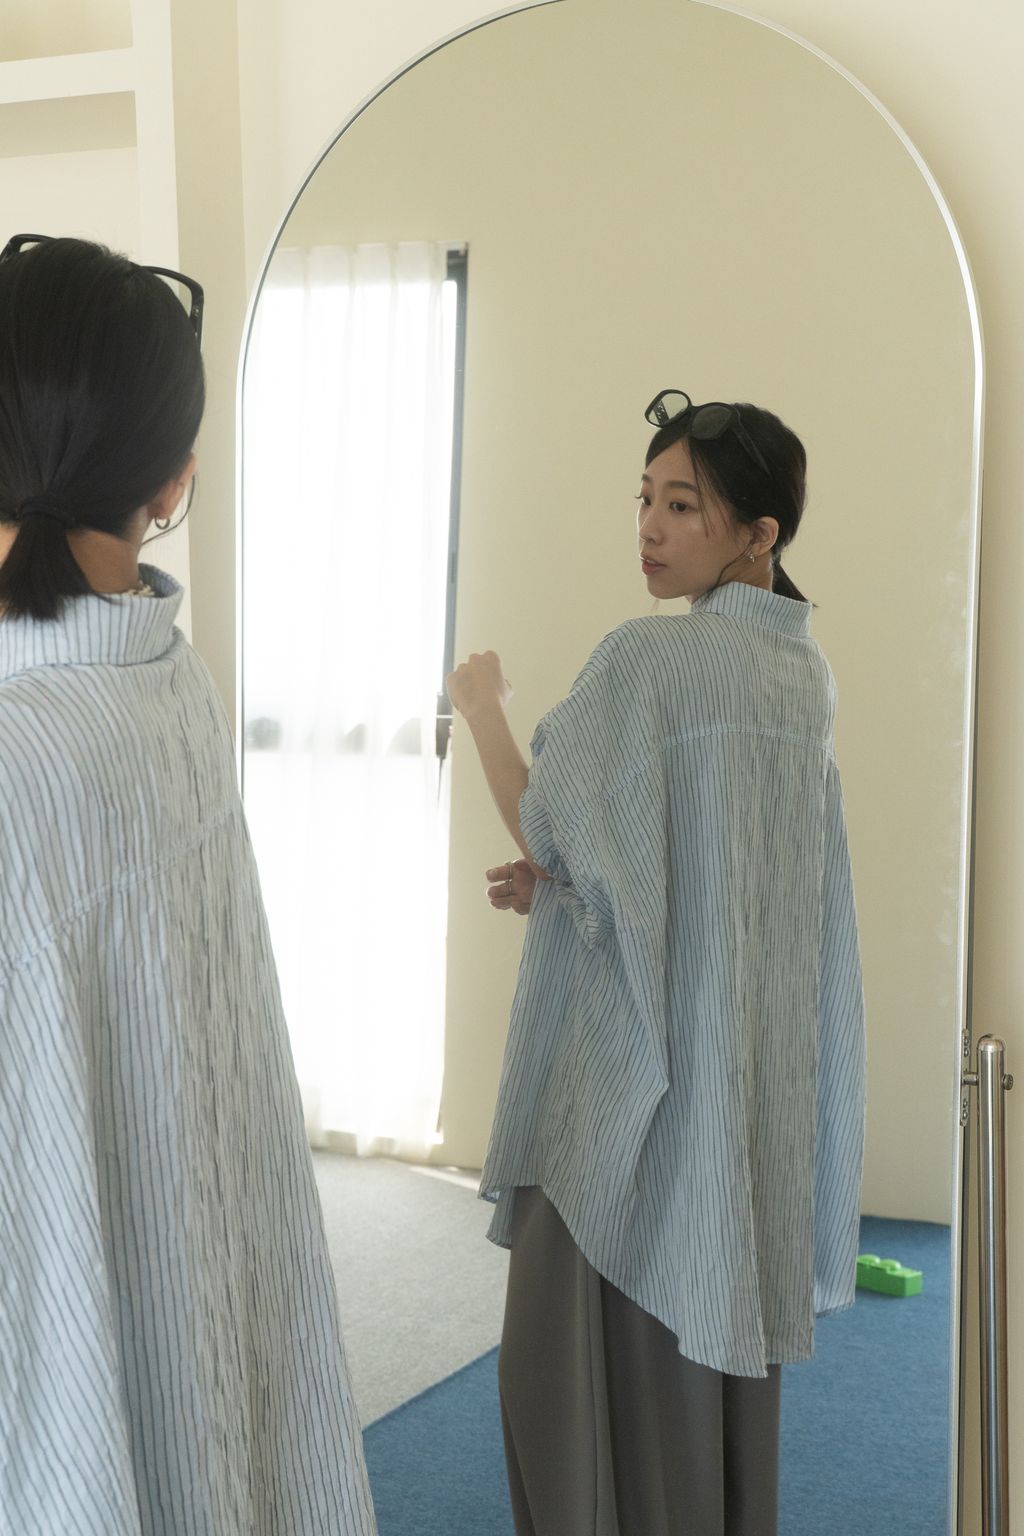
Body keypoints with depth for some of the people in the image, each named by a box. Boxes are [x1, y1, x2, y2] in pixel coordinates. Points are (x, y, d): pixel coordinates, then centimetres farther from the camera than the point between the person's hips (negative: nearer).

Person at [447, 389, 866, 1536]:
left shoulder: (649, 655, -18)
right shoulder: (803, 669, 8)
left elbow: (546, 831, -13)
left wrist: (480, 704, 2)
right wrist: (557, 878, 8)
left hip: (636, 1055, -8)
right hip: (754, 1058, 8)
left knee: (608, 1344, 2)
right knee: (720, 1329, 18)